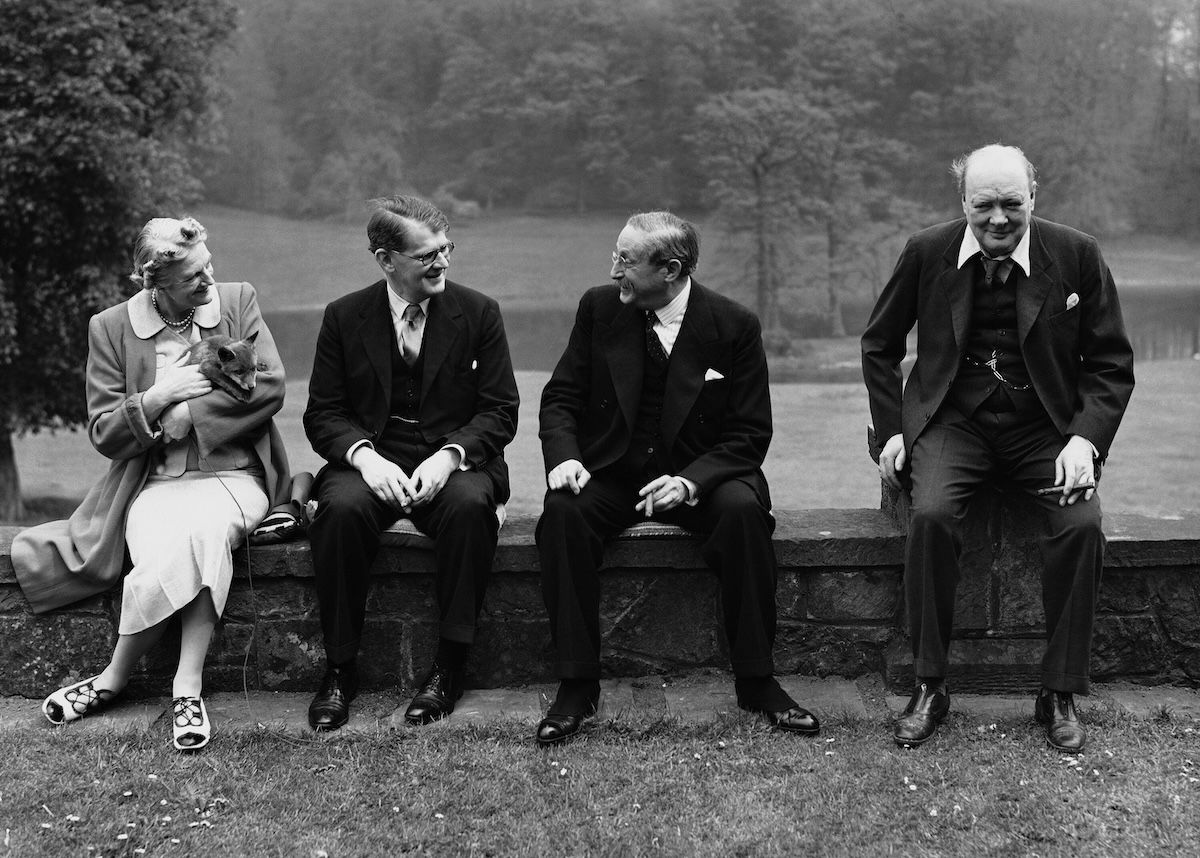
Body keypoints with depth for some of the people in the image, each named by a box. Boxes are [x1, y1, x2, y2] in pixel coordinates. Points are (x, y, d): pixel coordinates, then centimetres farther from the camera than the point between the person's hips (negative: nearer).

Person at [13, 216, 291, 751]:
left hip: (234, 476, 0)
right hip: (155, 483, 0)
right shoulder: (110, 329, 4)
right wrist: (162, 394, -13)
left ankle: (114, 678, -23)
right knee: (166, 555, -33)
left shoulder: (237, 301, 6)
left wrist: (188, 414, -10)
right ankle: (187, 688, -16)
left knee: (204, 529, -34)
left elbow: (270, 386, -3)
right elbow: (104, 435, 3)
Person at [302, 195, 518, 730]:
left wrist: (449, 455, -16)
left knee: (470, 505, -34)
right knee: (341, 508, -32)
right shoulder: (344, 317, 5)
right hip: (370, 461, 1)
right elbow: (323, 413, 4)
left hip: (452, 462, 0)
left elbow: (500, 411, 1)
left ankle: (448, 666, -22)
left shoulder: (479, 313, 4)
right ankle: (339, 670, -18)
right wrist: (364, 455, -16)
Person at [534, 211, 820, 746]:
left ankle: (756, 681, -18)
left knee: (744, 511, -32)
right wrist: (564, 456, -17)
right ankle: (576, 685, -20)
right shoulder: (599, 307, -1)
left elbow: (750, 435, -6)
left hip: (701, 475, -1)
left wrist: (690, 481, -23)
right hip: (610, 474, 2)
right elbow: (561, 397, 5)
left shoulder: (734, 326, -8)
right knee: (562, 510, -29)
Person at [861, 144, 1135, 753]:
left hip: (1046, 428, 0)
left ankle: (1060, 694, -10)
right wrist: (892, 430, 1)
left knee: (1082, 524, -27)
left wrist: (1085, 438, -12)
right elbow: (879, 346, 12)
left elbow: (1111, 364, 4)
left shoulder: (1076, 256, -1)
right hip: (954, 422, 0)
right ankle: (929, 687, -15)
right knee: (931, 514, -30)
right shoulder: (927, 253, 0)